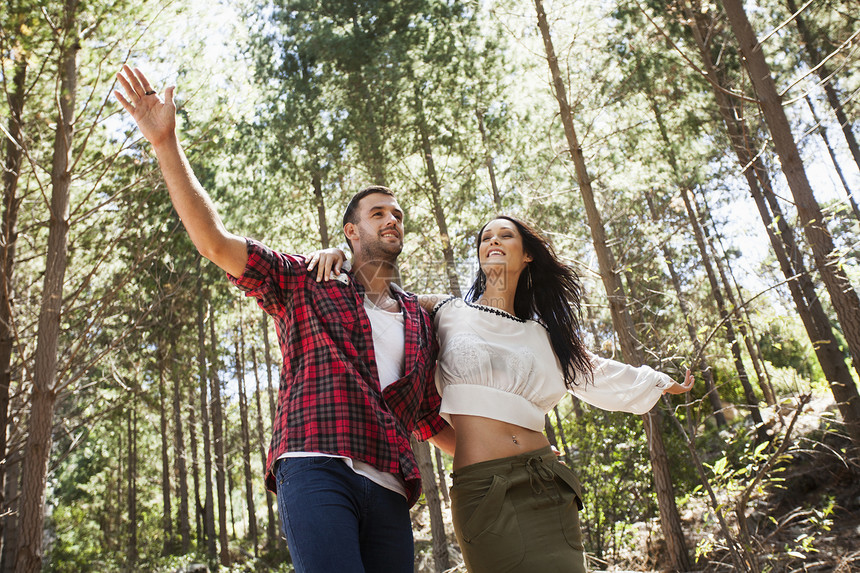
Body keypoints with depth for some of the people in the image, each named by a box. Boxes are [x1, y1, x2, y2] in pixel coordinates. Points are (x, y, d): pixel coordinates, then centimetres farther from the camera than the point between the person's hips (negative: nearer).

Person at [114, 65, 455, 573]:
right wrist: (167, 145, 0)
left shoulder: (421, 320, 23)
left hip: (389, 493, 5)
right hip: (316, 471, -4)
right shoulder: (305, 284, 14)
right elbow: (215, 241, 5)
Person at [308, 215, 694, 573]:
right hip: (482, 491, -3)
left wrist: (661, 382, 44)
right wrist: (339, 255, 7)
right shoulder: (444, 312, 9)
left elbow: (590, 371, 33)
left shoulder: (541, 334, 18)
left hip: (547, 486, 4)